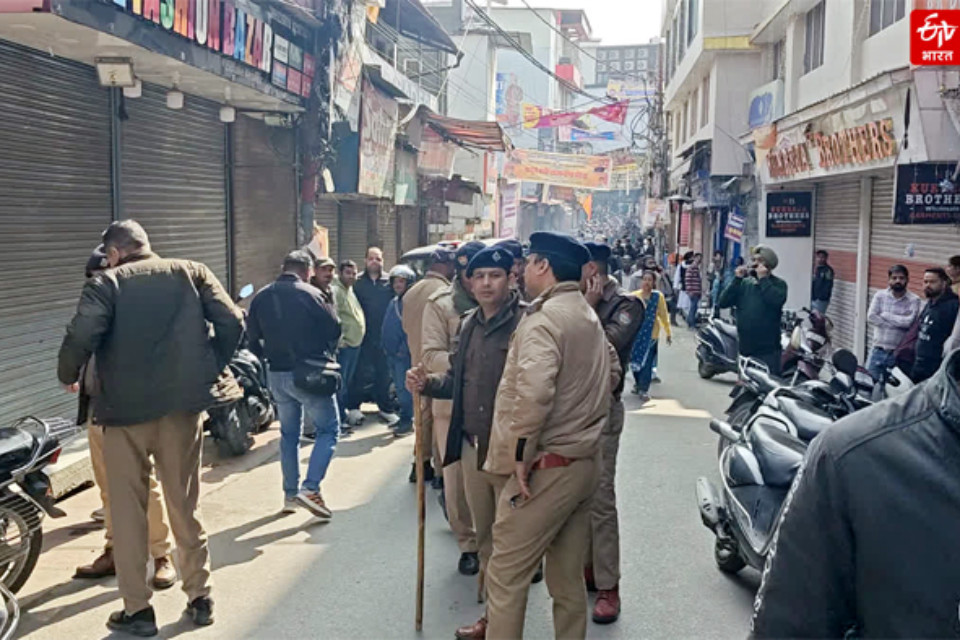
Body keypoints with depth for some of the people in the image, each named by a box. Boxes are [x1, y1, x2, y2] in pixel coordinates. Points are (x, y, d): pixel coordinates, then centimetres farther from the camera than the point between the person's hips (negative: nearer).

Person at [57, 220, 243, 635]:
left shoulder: (106, 284, -3)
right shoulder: (192, 273, 5)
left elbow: (81, 337, -16)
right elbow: (232, 322, -5)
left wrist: (68, 376, 3)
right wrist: (210, 369, 8)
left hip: (125, 408, -3)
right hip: (183, 404, 3)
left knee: (127, 510, 10)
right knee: (185, 504, 15)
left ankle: (137, 609, 17)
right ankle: (200, 598, 22)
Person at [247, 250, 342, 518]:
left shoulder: (261, 297, 5)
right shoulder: (310, 294, -10)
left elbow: (253, 338, 8)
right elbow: (333, 331, -6)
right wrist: (325, 355, 12)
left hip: (276, 374, 6)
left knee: (289, 433, 17)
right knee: (328, 429, 3)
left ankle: (291, 494, 20)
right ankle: (310, 488, -11)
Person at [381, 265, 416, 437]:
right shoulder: (393, 302, 16)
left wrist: (404, 348, -19)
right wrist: (387, 347, 14)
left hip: (404, 353, -9)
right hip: (392, 352, 9)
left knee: (403, 387, -8)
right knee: (399, 387, 14)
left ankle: (407, 420, -2)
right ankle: (404, 417, 23)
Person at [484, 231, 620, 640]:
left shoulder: (543, 319, -17)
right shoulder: (588, 316, 13)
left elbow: (531, 394, -30)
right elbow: (612, 371, 25)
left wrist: (519, 455, -22)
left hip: (547, 466, -9)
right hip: (585, 461, 9)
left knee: (505, 576, 0)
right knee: (568, 577, 17)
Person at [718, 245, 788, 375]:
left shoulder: (778, 284, 0)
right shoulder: (744, 283, 11)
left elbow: (777, 301, -22)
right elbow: (723, 302, 1)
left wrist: (763, 279, -13)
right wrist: (737, 279, -6)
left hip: (767, 351, -5)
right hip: (745, 349, 5)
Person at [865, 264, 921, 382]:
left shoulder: (914, 300, -4)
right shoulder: (880, 296, 2)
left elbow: (909, 321, -18)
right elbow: (871, 317, -11)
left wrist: (885, 315, -9)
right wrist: (898, 323, -13)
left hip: (898, 353, -2)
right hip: (877, 350, 2)